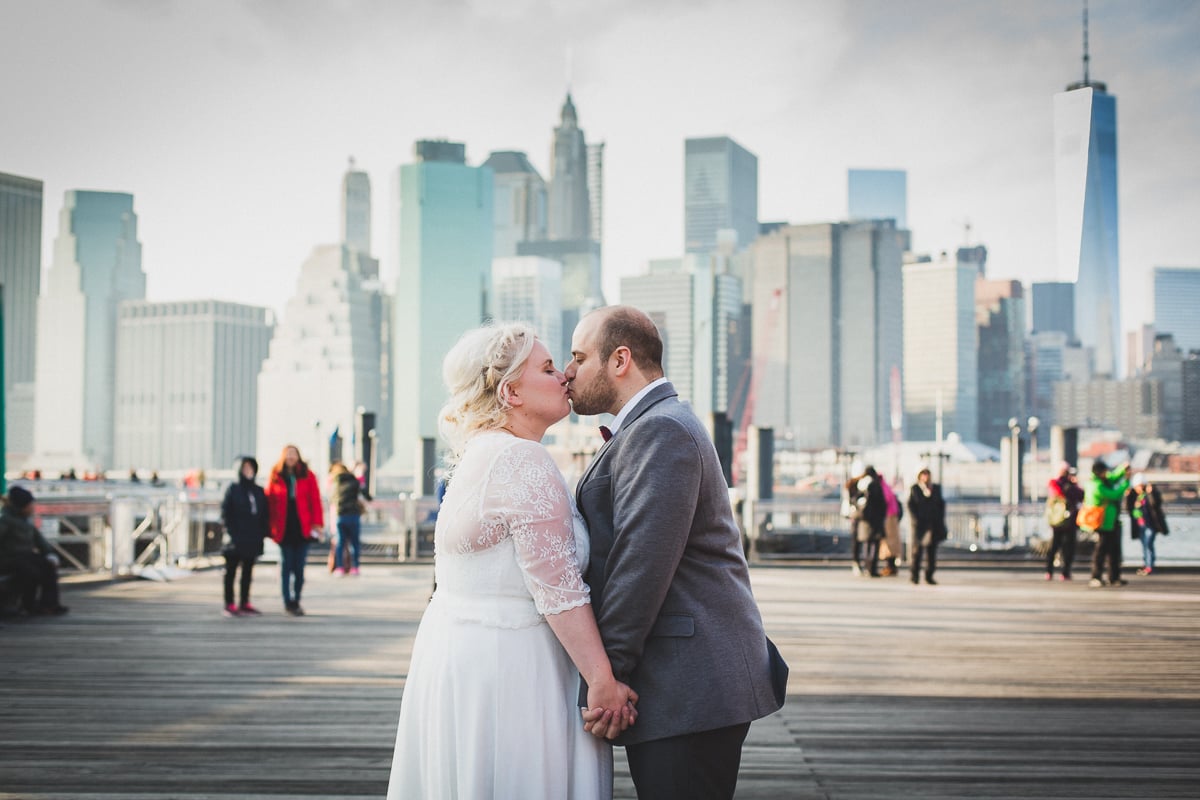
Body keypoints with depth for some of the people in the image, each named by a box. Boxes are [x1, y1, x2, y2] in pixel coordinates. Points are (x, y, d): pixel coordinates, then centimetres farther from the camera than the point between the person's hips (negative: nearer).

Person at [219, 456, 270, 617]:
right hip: (236, 538, -5)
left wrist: (265, 532, 1)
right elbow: (225, 512, -5)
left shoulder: (259, 491, 11)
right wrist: (231, 532, -14)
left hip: (253, 539, 5)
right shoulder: (233, 489, -2)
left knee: (247, 571, 9)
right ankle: (229, 605, 3)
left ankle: (244, 604, 14)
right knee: (231, 571, 1)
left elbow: (264, 515, 12)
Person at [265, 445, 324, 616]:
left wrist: (317, 523, -7)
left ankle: (295, 600, 16)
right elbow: (269, 501, 3)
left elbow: (315, 500, 0)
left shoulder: (307, 475, 3)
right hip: (284, 529, 0)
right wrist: (271, 525, -3)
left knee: (299, 566, 5)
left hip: (303, 528, 0)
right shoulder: (276, 477, 3)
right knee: (286, 566, 2)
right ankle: (288, 601, 7)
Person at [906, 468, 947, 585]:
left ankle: (929, 576, 5)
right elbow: (911, 505, 0)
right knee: (917, 548, 0)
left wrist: (940, 520, 2)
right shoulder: (914, 489, 2)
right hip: (919, 523, -2)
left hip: (933, 523, 2)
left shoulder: (936, 488, 10)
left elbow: (941, 504, 12)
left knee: (932, 549, 1)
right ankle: (915, 575, 6)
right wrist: (915, 519, -10)